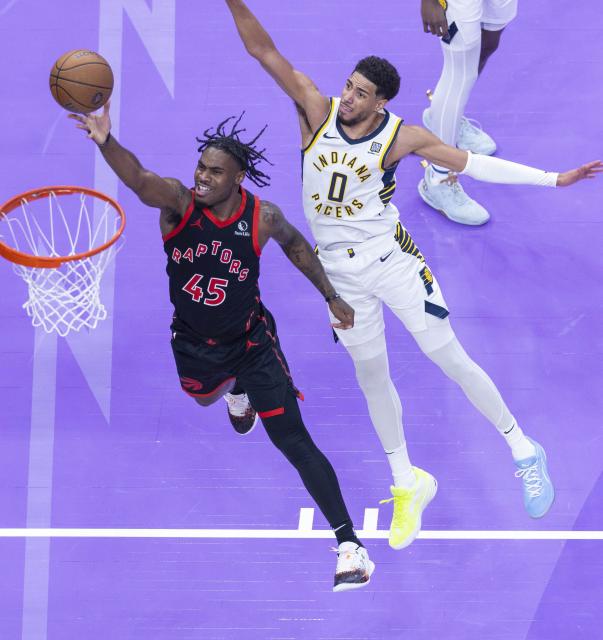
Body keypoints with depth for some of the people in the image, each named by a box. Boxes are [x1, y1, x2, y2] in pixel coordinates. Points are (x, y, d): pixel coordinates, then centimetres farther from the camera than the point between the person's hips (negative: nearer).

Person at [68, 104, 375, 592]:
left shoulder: (262, 217, -23)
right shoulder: (178, 201, -26)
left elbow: (295, 244, 2)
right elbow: (139, 179, -49)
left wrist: (330, 297, 6)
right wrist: (106, 142, -70)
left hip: (251, 342, -3)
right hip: (193, 344, 3)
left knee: (294, 442, -8)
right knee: (205, 398, 34)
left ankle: (349, 543, -5)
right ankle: (237, 388, 72)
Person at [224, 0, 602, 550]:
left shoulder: (401, 137, -13)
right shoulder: (317, 111, -10)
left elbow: (471, 163, -8)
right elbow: (262, 48, -16)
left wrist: (553, 179, -12)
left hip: (391, 258, -3)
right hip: (339, 270, 3)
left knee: (450, 358, -2)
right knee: (371, 377, 12)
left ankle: (523, 451, 13)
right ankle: (407, 485, 28)